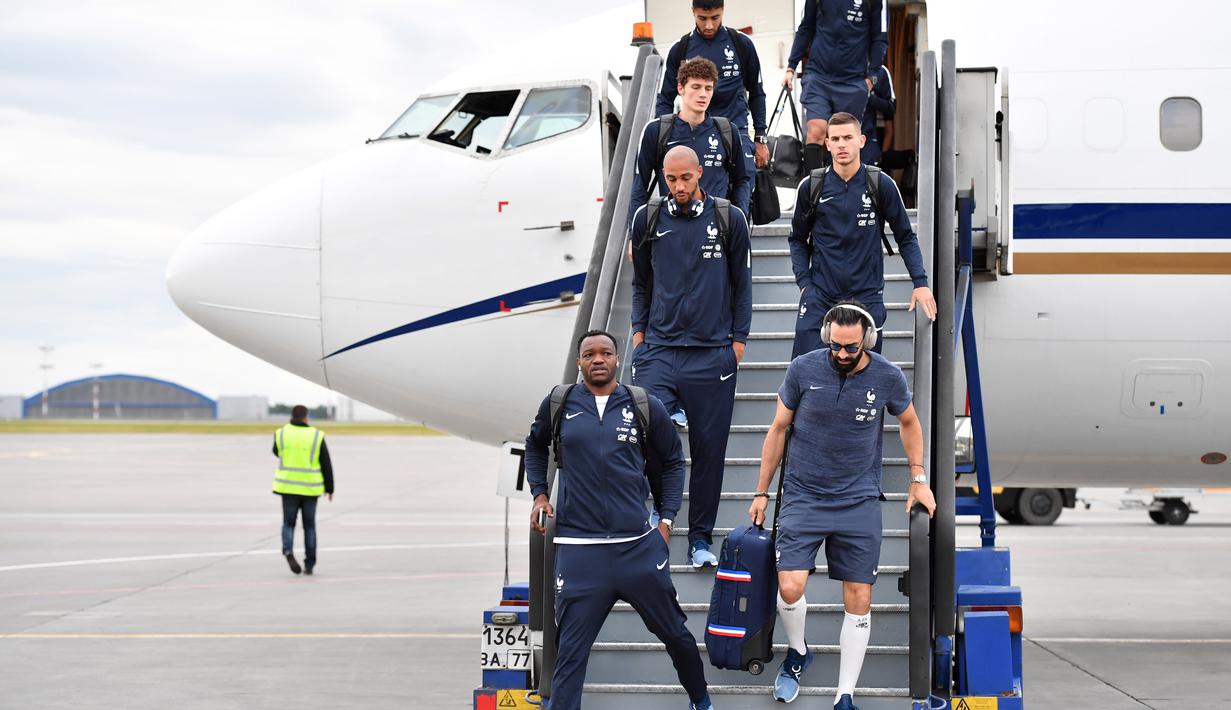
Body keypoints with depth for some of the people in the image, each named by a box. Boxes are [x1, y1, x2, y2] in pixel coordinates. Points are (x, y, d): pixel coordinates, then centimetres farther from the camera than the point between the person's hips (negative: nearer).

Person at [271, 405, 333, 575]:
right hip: (310, 488, 0)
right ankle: (309, 565, 9)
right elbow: (326, 465, -3)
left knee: (288, 523, 10)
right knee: (309, 526, 11)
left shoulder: (281, 434, -3)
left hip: (288, 487, 0)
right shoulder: (316, 436, -6)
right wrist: (329, 488, 8)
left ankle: (288, 550, -19)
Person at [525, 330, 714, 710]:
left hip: (639, 545, 1)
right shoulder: (558, 404, 4)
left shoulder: (645, 407, 3)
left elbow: (672, 461, 16)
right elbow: (535, 447, 23)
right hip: (578, 548, -1)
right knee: (570, 652, -2)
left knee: (674, 632, 13)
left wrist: (666, 519, 9)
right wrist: (539, 494, 10)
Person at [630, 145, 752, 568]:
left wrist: (738, 338, 4)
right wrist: (639, 330, 9)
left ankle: (701, 537, 14)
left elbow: (742, 283, 9)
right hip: (658, 350, 1)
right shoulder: (648, 220, 7)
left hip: (712, 354, -1)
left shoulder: (728, 219, 3)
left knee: (709, 448, 4)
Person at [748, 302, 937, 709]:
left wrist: (918, 480, 11)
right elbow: (779, 428, 4)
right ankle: (797, 653, 18)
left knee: (859, 601, 0)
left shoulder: (887, 378, -5)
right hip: (803, 496, -1)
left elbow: (909, 423, 15)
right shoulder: (803, 370, -8)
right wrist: (762, 492, 7)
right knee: (790, 588, -14)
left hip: (859, 503, 1)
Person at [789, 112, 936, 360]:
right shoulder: (811, 186, 2)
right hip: (819, 297, 0)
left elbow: (906, 237, 7)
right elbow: (798, 239, 15)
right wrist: (804, 282, 3)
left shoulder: (881, 184, -1)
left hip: (867, 296, 0)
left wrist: (920, 282, -3)